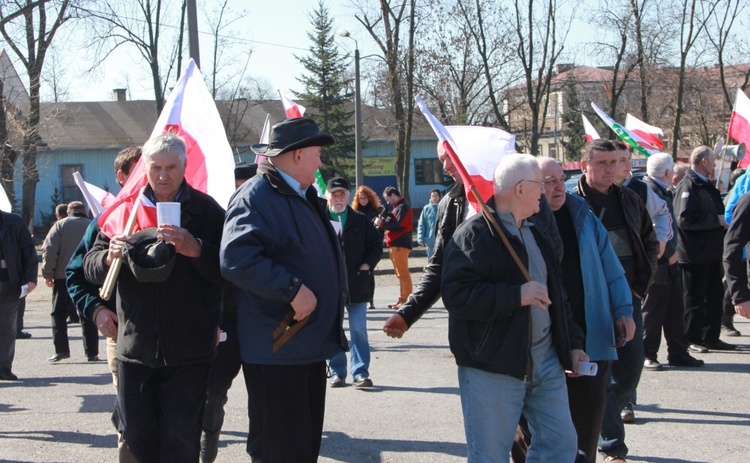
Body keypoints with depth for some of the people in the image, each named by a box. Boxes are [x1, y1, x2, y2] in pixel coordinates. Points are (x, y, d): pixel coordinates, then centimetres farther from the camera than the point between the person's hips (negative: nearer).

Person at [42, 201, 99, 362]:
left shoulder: (60, 225, 1)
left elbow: (49, 250, -8)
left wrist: (48, 274, -2)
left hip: (63, 277, -2)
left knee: (59, 314, 8)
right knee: (88, 315, 8)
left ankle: (61, 349, -2)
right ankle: (91, 352, 6)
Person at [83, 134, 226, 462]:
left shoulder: (206, 210, -1)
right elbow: (90, 267, 9)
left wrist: (196, 250, -24)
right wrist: (109, 257, -13)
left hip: (188, 349, -3)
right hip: (136, 345, 3)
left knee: (181, 436, 0)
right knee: (135, 431, 7)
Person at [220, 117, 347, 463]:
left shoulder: (304, 197, 18)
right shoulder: (256, 196, -15)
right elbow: (236, 259, -29)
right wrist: (292, 289, -28)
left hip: (310, 344, 10)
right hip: (276, 351, -10)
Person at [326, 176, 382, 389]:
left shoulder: (361, 221, 8)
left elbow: (375, 245, 11)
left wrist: (367, 265, -3)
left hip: (356, 285, 1)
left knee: (359, 330, 0)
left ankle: (360, 372, 4)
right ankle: (337, 372, 16)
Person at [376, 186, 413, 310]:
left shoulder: (402, 207, -12)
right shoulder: (399, 207, 21)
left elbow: (398, 225, -20)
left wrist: (382, 223, -14)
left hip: (400, 245, -11)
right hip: (397, 244, 11)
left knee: (402, 273, -9)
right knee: (401, 273, 13)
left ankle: (406, 300, -8)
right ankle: (403, 299, 18)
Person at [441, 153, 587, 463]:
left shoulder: (535, 236, 17)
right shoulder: (475, 235, -13)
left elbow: (555, 295, 25)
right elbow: (456, 295, -24)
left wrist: (573, 343, 19)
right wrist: (517, 295, -25)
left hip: (545, 361, 8)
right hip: (493, 366, -8)